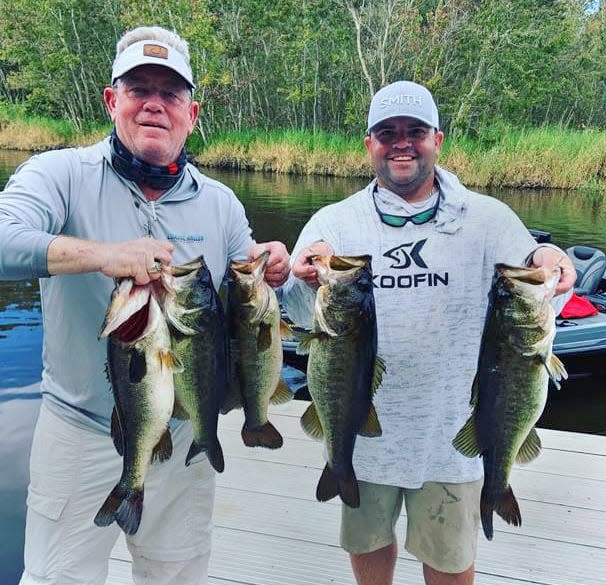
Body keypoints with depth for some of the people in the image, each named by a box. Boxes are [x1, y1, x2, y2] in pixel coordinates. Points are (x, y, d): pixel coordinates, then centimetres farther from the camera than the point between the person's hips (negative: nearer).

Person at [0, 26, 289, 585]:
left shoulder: (219, 203, 2)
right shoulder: (61, 174, -9)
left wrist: (271, 274, -13)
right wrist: (100, 254, -37)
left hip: (187, 438, 4)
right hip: (81, 435, -3)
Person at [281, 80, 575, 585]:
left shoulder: (486, 218, -3)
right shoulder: (333, 222, -2)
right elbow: (301, 315, -10)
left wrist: (545, 261, -32)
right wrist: (309, 281, -32)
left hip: (452, 430, -1)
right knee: (367, 542, 23)